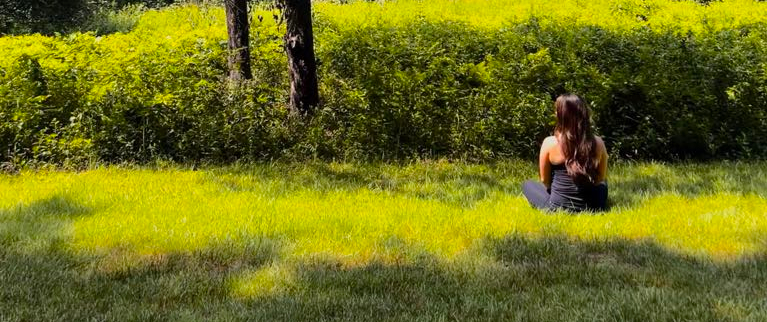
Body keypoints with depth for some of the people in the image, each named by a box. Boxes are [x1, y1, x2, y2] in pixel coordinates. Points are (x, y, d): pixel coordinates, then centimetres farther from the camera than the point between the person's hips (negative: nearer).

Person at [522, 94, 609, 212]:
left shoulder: (550, 143, -14)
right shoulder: (598, 143, -9)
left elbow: (545, 181, -1)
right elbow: (601, 179, 5)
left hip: (558, 208, -2)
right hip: (592, 208, 2)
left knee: (527, 185, 27)